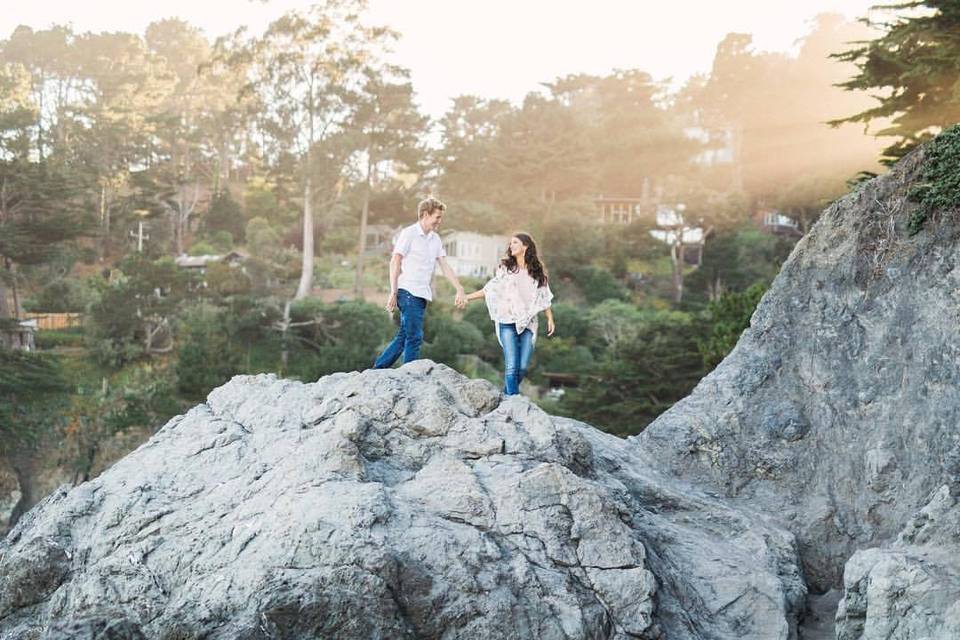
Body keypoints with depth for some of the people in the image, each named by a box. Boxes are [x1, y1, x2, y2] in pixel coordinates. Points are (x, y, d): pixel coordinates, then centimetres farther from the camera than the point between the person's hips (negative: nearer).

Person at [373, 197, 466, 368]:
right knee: (414, 338, -9)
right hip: (408, 292, -7)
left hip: (422, 295, 7)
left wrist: (459, 289, 5)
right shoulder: (409, 234, -6)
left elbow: (444, 266, 15)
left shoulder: (435, 239, 15)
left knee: (403, 337, 10)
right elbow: (395, 262, -8)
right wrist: (393, 293, -13)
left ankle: (377, 371, 18)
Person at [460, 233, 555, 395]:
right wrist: (468, 297, 3)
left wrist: (550, 319, 6)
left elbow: (544, 297, 14)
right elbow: (489, 289, 10)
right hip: (508, 322, -2)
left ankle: (507, 395, 15)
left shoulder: (537, 271, 10)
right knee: (511, 366, -12)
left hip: (528, 324, 2)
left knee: (523, 367, -3)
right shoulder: (505, 267, 8)